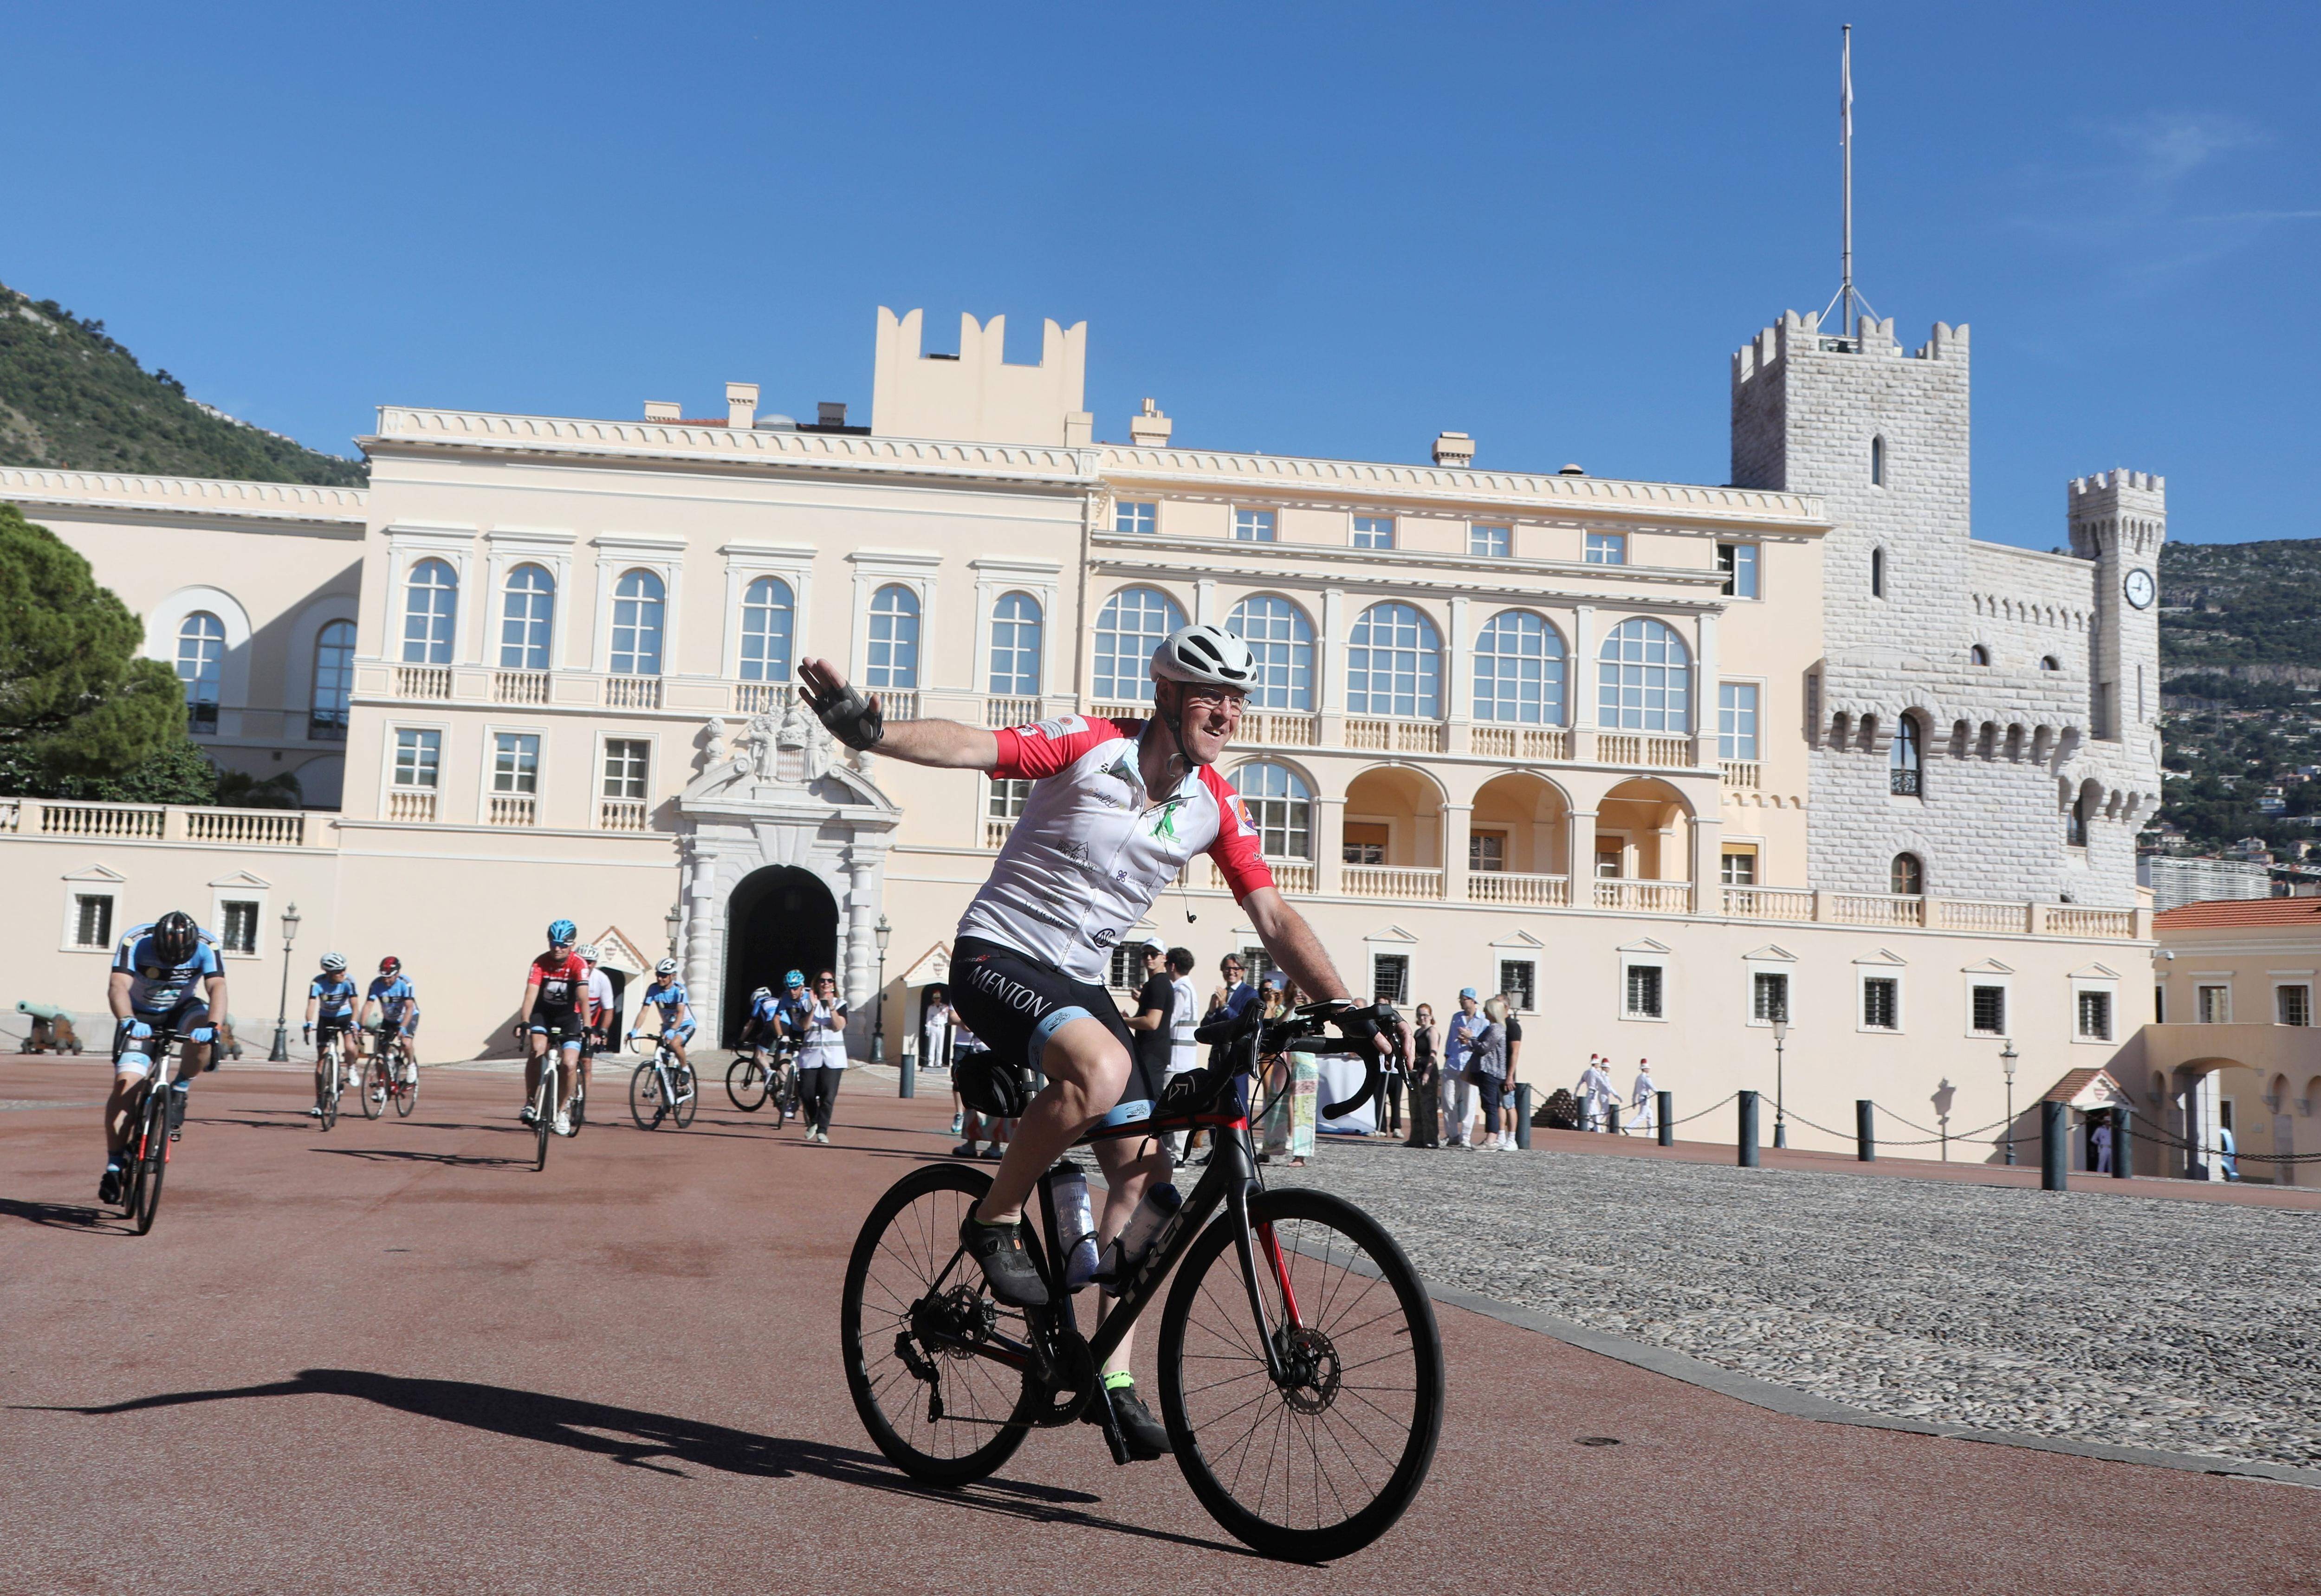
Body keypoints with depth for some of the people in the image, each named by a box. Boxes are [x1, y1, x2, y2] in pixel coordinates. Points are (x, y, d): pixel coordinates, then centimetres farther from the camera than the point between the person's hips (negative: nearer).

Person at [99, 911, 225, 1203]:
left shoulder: (206, 947, -24)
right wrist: (128, 1021, -56)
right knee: (126, 1083, -16)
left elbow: (217, 988, -35)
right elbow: (117, 985, -37)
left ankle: (180, 1091, -11)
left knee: (201, 1024, -35)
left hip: (181, 1011, 1)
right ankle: (114, 1165, -8)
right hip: (141, 1017, -1)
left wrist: (213, 1026, -53)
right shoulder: (135, 942, -27)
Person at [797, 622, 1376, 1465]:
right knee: (1101, 1070, -35)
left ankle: (1113, 1374, 8)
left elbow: (1273, 918, 2)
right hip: (998, 954, -6)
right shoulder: (1088, 744, -14)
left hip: (1080, 979, 6)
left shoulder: (1216, 807, 1)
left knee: (1142, 1165, -3)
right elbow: (971, 746, -26)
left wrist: (1346, 1007, -8)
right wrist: (868, 728, -43)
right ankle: (995, 1221, -11)